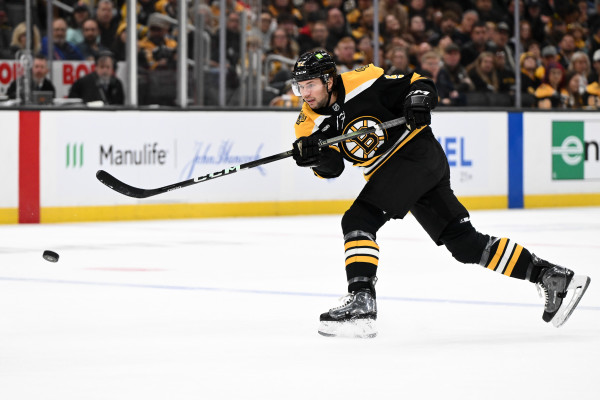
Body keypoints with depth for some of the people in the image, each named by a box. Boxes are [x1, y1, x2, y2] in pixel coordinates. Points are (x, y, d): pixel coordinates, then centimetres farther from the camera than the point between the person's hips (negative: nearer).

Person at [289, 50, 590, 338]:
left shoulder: (363, 84, -11)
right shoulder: (309, 122, 5)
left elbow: (418, 83, -4)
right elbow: (331, 167, -5)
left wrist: (418, 102, -25)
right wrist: (313, 155, -25)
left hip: (416, 153, -7)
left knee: (358, 221, -19)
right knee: (465, 244, 4)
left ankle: (361, 303, -25)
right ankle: (553, 277, 9)